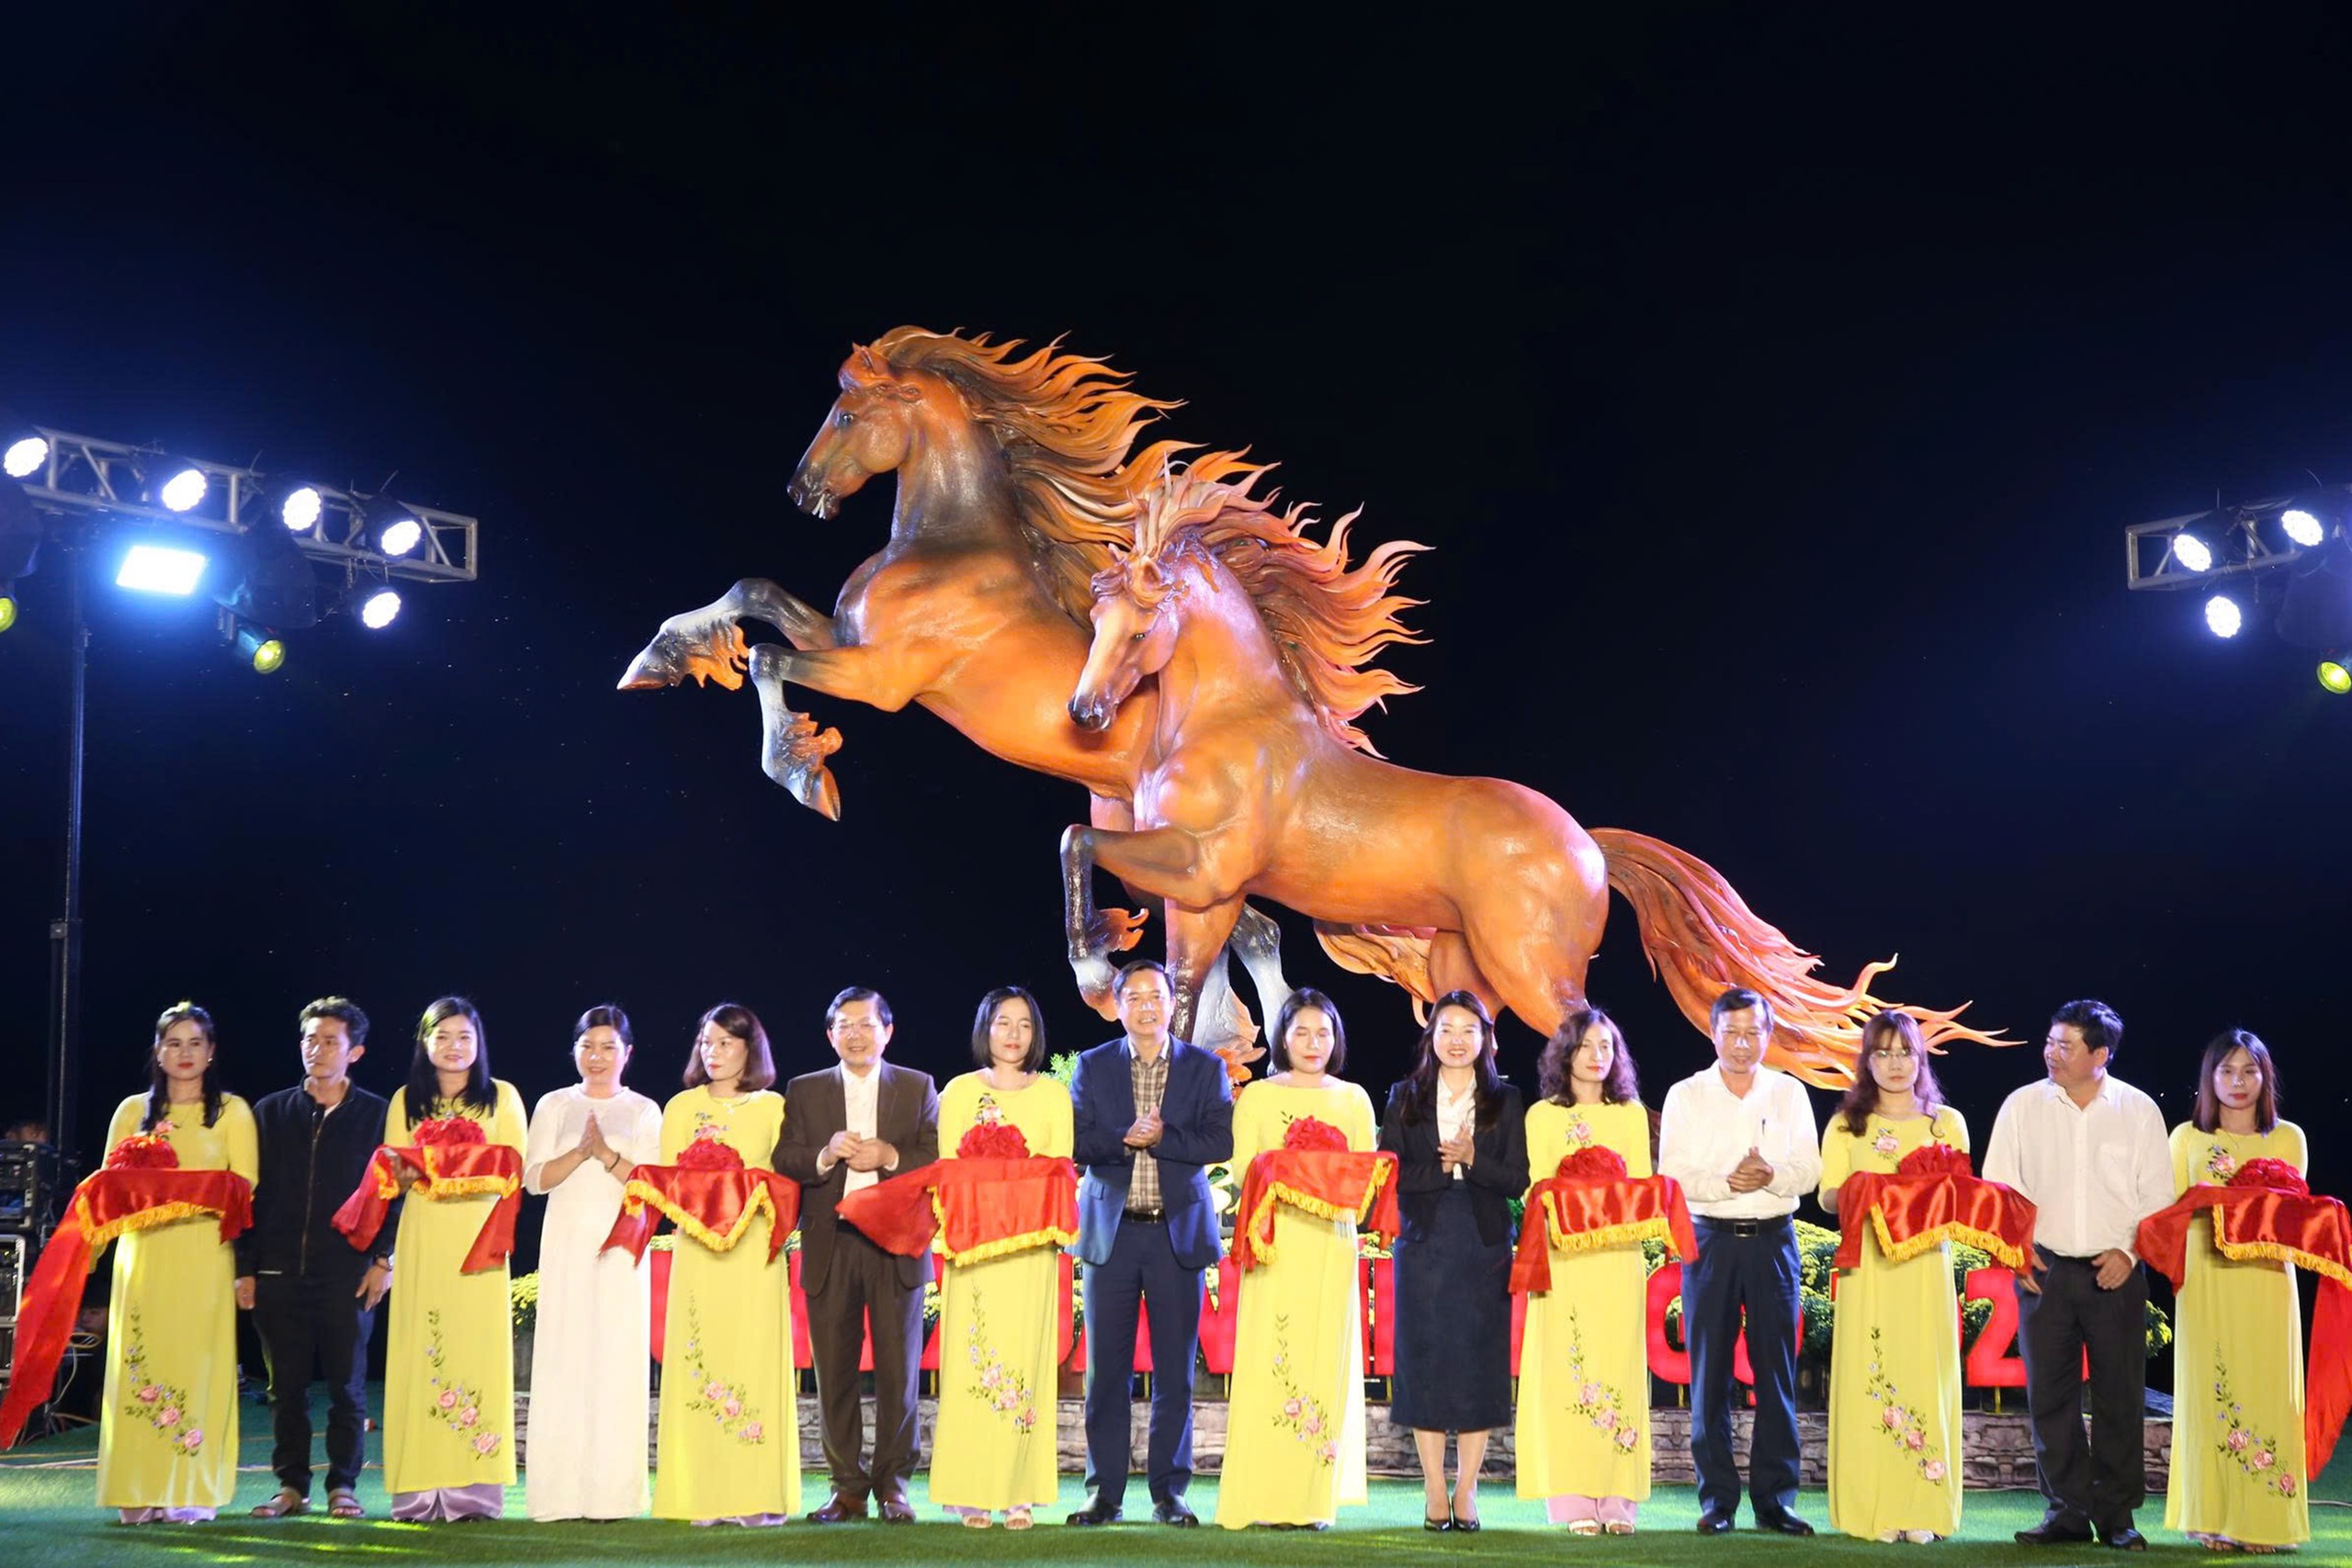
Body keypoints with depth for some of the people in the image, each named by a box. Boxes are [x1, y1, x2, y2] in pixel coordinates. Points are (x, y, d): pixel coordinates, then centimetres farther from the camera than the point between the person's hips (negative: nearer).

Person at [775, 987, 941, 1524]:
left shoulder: (917, 1087, 11)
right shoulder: (804, 1091, 13)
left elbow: (940, 1158, 2)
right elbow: (783, 1161, 3)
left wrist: (889, 1156, -13)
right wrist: (825, 1155, -15)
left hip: (896, 1246, -1)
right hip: (830, 1247, 1)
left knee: (898, 1369, -1)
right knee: (834, 1372, 1)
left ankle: (892, 1484, 7)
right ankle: (848, 1486, 8)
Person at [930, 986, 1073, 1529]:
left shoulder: (1053, 1094, 10)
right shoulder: (959, 1092, 9)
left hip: (1031, 1248, 0)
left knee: (1025, 1361, -4)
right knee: (971, 1363, -4)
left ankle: (1019, 1495, 0)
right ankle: (972, 1494, 0)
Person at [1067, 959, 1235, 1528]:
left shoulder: (1206, 1068, 6)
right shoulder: (1092, 1067, 8)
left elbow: (1219, 1143, -5)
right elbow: (1077, 1142, -2)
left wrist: (1161, 1137, -14)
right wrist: (1126, 1138, -17)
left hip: (1178, 1231, 0)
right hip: (1111, 1231, 1)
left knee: (1175, 1370, 2)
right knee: (1106, 1368, 2)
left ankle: (1169, 1491, 11)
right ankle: (1105, 1492, 9)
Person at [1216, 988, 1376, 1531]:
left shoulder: (1354, 1098, 14)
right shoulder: (1258, 1096, 9)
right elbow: (1243, 1167, 1)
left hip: (1332, 1242, 2)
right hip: (1277, 1240, -2)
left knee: (1326, 1358, -2)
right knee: (1270, 1358, -7)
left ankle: (1316, 1498, 2)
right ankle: (1268, 1498, -5)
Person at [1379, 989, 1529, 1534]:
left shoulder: (1505, 1101, 7)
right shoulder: (1405, 1098, 7)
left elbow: (1517, 1180, 0)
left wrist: (1472, 1160, -14)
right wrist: (1441, 1167, -11)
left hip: (1484, 1247, 0)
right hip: (1424, 1244, 0)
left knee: (1479, 1362, 0)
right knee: (1425, 1362, -1)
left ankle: (1466, 1492, 6)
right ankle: (1435, 1493, 6)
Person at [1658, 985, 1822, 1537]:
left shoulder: (1790, 1093, 8)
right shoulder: (1685, 1096, 5)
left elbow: (1809, 1171, 2)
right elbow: (1671, 1177, -2)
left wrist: (1772, 1176, -17)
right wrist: (1726, 1181, -17)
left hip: (1773, 1239, 1)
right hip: (1710, 1238, -1)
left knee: (1776, 1370, 0)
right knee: (1710, 1372, 0)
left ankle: (1775, 1499, 6)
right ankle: (1717, 1500, 6)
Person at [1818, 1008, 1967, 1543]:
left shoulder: (1948, 1122, 11)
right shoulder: (1847, 1123, 11)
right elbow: (1828, 1195, 5)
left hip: (1926, 1264, 0)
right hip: (1867, 1264, 0)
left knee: (1925, 1377, -4)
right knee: (1868, 1379, -4)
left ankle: (1923, 1512, 1)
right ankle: (1871, 1510, -1)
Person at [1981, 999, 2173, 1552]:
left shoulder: (2138, 1111, 2)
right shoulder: (2023, 1106, 3)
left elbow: (2158, 1195, 3)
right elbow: (1998, 1185, 6)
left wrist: (2128, 1251, -7)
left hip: (2115, 1273, -1)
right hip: (2044, 1270, 1)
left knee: (2121, 1397, 2)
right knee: (2049, 1395, 2)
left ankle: (2117, 1516, 11)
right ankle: (2067, 1511, 11)